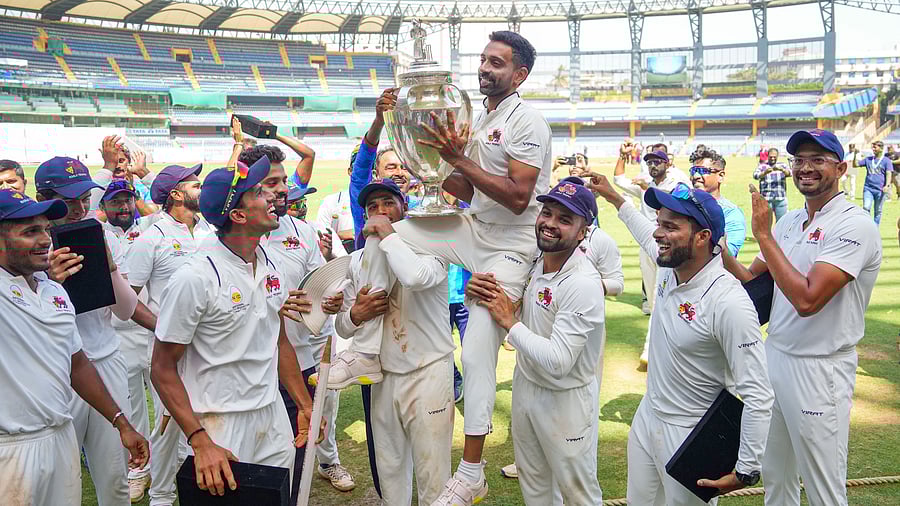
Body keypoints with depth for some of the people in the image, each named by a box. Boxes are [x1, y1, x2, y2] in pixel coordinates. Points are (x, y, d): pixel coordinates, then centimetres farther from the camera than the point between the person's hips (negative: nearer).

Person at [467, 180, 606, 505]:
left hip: (566, 399, -7)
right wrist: (478, 289, -14)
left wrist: (510, 321, -24)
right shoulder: (531, 262, -4)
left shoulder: (584, 284, -27)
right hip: (525, 384, 8)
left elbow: (557, 362, -33)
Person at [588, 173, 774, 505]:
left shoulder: (729, 303, -29)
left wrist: (746, 472, -24)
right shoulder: (669, 268, -6)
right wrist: (615, 199, 28)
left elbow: (758, 396, -26)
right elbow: (648, 238, 21)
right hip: (646, 417, 8)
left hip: (690, 436, -7)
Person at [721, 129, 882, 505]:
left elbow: (807, 299, -27)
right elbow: (753, 280, 9)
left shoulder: (854, 225, -17)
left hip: (819, 371, -7)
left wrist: (764, 236, -22)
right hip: (774, 357, 7)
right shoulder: (789, 221, 8)